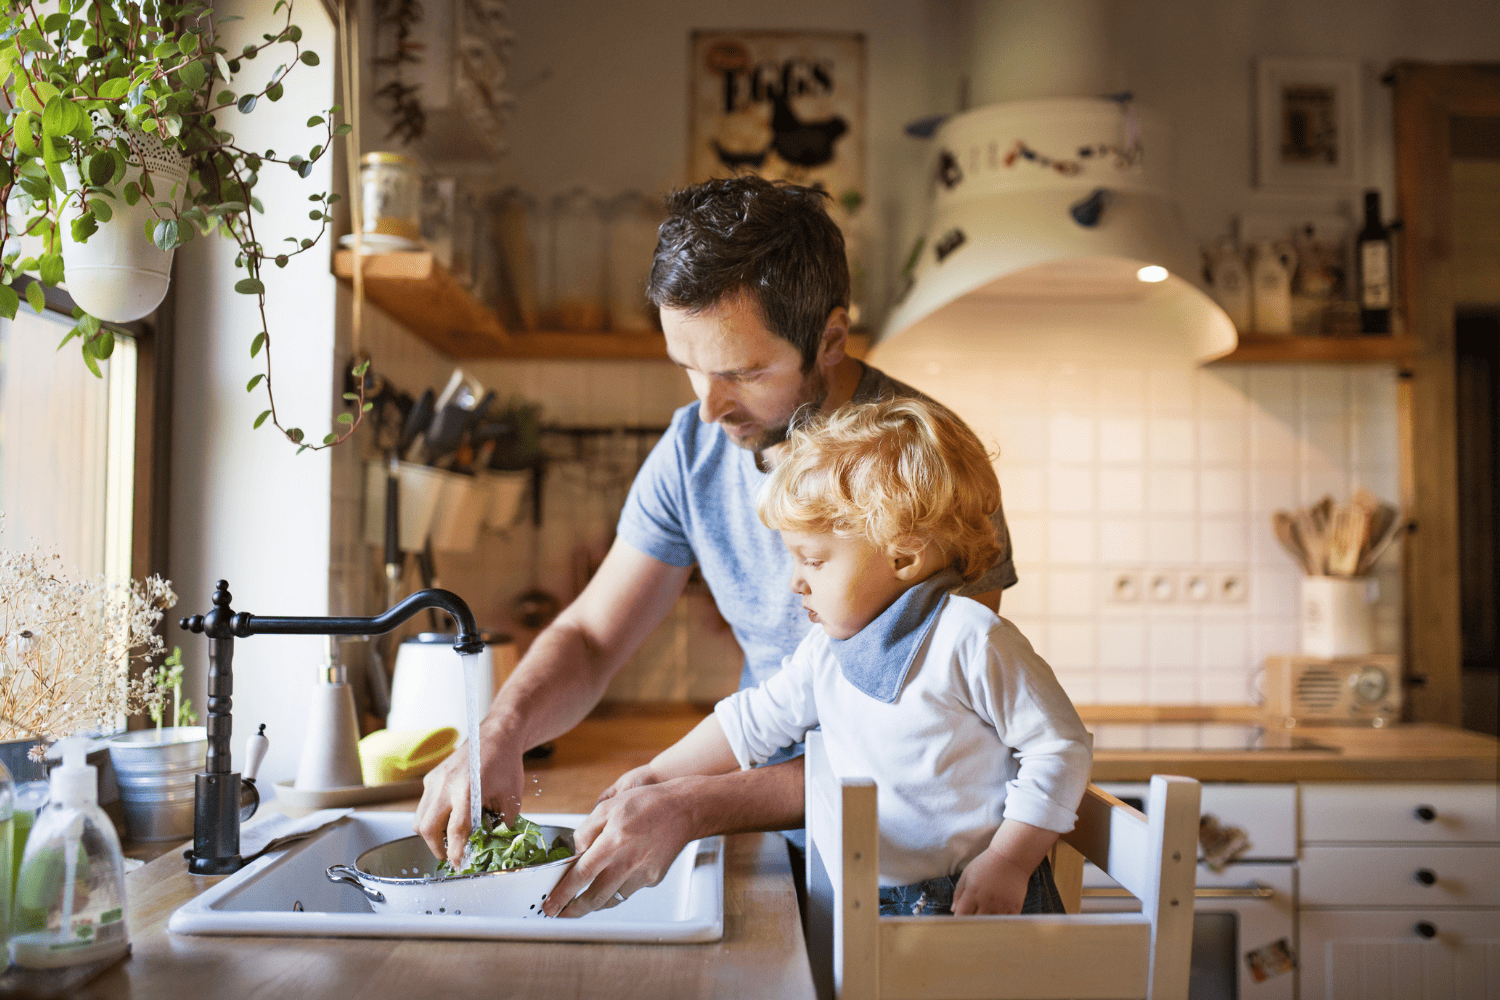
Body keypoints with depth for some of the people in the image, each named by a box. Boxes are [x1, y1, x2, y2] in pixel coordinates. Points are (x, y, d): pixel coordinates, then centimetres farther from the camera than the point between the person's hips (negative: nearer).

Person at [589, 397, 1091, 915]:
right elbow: (753, 720, 21)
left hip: (977, 898, -5)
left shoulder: (969, 639, -15)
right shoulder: (824, 650, 9)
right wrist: (654, 776, 23)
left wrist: (1009, 862, -15)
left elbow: (1061, 746, -11)